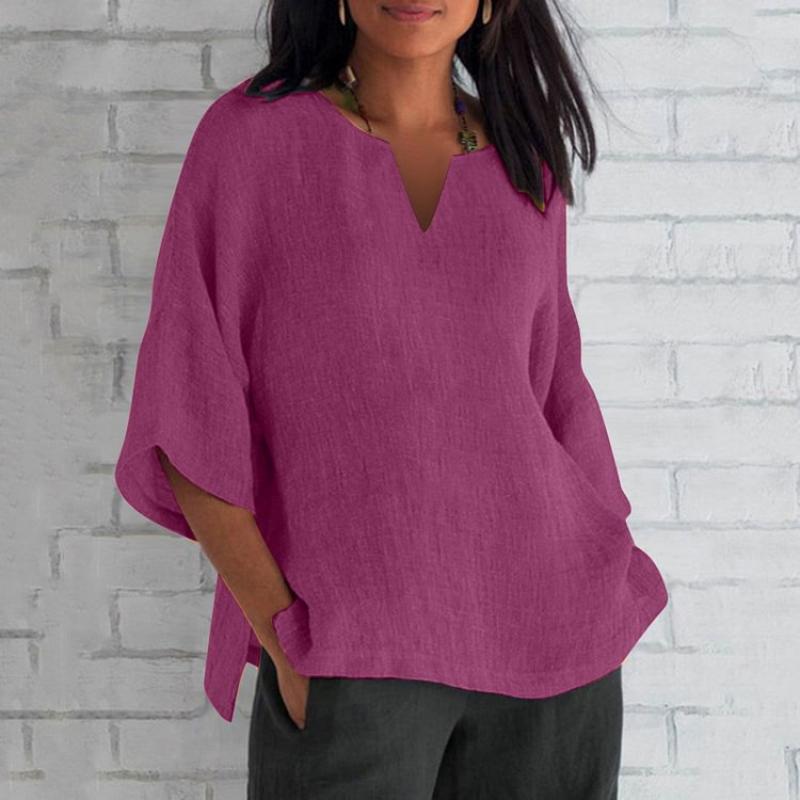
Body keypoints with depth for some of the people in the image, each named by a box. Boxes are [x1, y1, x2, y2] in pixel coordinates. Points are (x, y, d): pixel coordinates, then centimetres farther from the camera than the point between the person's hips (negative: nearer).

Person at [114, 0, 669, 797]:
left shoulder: (524, 163, 7)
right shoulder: (249, 132, -3)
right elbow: (188, 415, -6)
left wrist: (609, 604, 5)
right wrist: (283, 639, -11)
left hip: (549, 629, 3)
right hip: (350, 658, -3)